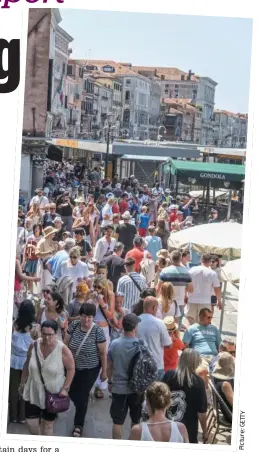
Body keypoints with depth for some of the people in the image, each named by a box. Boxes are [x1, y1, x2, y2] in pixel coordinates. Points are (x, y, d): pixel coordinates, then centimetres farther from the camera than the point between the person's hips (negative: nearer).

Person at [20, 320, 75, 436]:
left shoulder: (63, 349, -19)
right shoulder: (34, 346, -10)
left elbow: (71, 369, -9)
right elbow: (27, 365, 5)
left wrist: (65, 388, -14)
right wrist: (22, 383, 10)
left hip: (53, 394, -3)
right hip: (33, 391, 3)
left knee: (48, 424, 10)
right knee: (31, 422, 5)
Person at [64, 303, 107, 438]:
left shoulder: (98, 331, -20)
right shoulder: (74, 325, -10)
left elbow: (103, 353, -12)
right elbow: (65, 343, 1)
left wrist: (104, 371, -7)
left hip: (90, 369, -3)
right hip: (73, 366, 4)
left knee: (82, 396, 6)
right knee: (71, 392, 13)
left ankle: (78, 425, 25)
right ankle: (81, 410, 48)